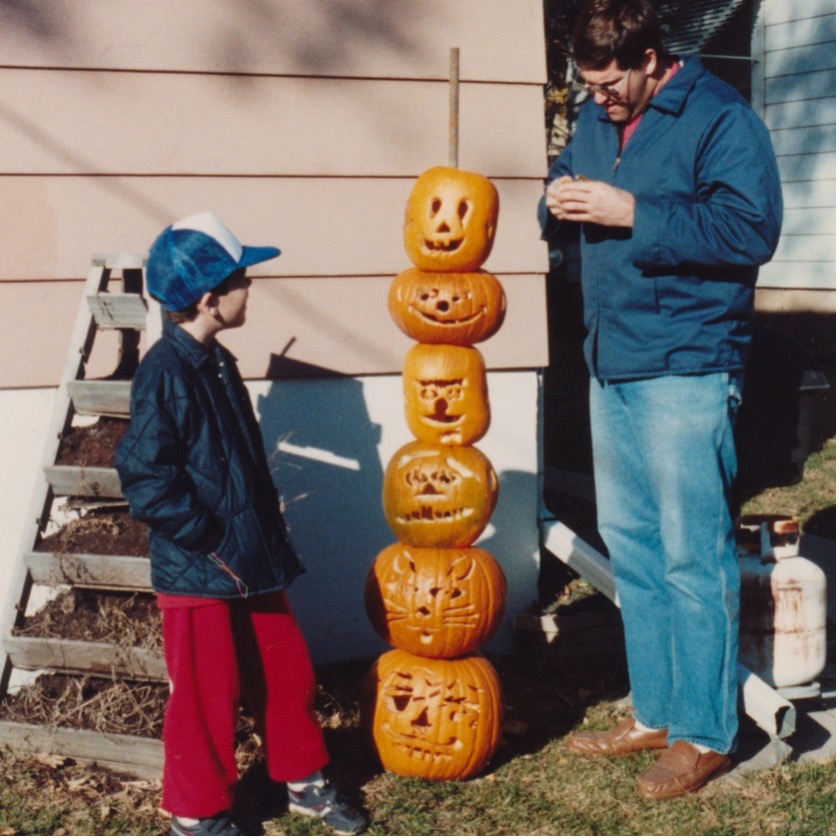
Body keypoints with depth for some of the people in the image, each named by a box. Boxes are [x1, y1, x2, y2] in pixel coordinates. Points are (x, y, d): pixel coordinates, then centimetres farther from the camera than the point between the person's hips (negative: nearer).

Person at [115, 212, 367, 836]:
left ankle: (304, 779, 33)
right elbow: (146, 481, -22)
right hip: (196, 571, -8)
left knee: (287, 670, 16)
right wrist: (213, 545, -19)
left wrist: (270, 529, 12)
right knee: (207, 694, 4)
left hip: (251, 558, 8)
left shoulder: (219, 364, 9)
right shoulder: (164, 374, -19)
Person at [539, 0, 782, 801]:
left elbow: (752, 228, -20)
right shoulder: (595, 119, 13)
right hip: (610, 365, 8)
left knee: (693, 558, -2)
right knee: (629, 544, 14)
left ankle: (704, 735, 11)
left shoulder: (717, 117, -11)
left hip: (685, 369, -8)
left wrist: (632, 213, -24)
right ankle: (654, 712, 28)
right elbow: (563, 186, 22)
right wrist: (559, 200, -3)